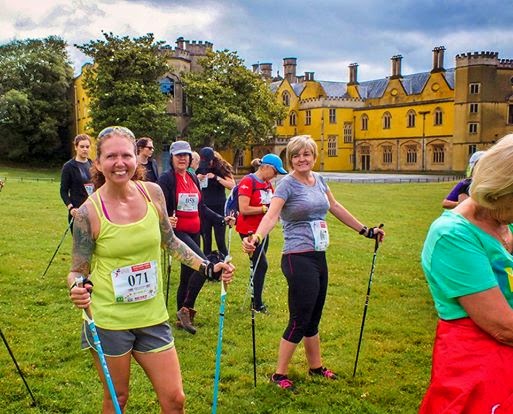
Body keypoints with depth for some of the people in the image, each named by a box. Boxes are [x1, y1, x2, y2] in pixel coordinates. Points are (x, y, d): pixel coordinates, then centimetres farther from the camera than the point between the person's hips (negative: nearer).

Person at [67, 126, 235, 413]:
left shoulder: (153, 193, -5)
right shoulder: (90, 212, -15)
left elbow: (169, 241, 10)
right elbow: (78, 271, -6)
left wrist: (208, 267, 4)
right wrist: (77, 290, -28)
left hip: (152, 317, 3)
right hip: (109, 321, -3)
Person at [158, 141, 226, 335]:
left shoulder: (193, 178, 12)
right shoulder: (166, 179, -9)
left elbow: (201, 207, 19)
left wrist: (222, 219, 14)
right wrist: (167, 220, -36)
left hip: (194, 232, 7)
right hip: (178, 231, -7)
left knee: (187, 275, 13)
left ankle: (182, 318, 25)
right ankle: (186, 309, -9)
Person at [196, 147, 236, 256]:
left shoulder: (221, 168, -5)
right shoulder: (200, 170, 5)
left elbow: (232, 185, -14)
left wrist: (216, 177, -23)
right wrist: (198, 179, -8)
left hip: (219, 208, -3)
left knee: (220, 240, -4)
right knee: (206, 239, 8)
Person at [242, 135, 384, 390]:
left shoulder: (318, 179, 10)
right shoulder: (287, 184, -12)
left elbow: (335, 207, 20)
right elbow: (271, 215, -26)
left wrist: (366, 231, 24)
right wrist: (256, 237, -45)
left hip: (319, 257, 7)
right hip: (299, 259, -7)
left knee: (313, 318, 19)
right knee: (300, 320, -2)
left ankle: (316, 367, 35)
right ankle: (279, 374, 13)